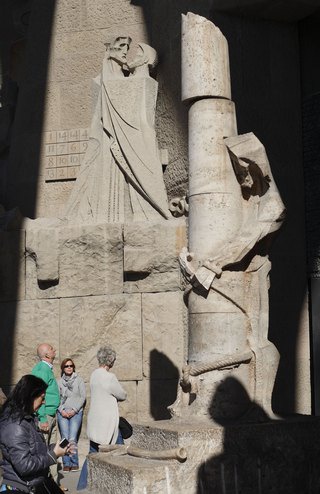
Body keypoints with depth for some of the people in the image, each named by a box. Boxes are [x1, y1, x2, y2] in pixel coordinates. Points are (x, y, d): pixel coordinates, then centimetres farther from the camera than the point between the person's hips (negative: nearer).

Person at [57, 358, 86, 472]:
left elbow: (82, 397, 3)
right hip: (62, 413, 2)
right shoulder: (59, 382, 11)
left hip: (76, 412, -2)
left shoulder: (79, 380, 7)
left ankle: (74, 463, -2)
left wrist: (74, 410, -5)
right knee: (65, 439, -5)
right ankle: (66, 463, 2)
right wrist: (61, 410, -5)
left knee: (72, 439, -11)